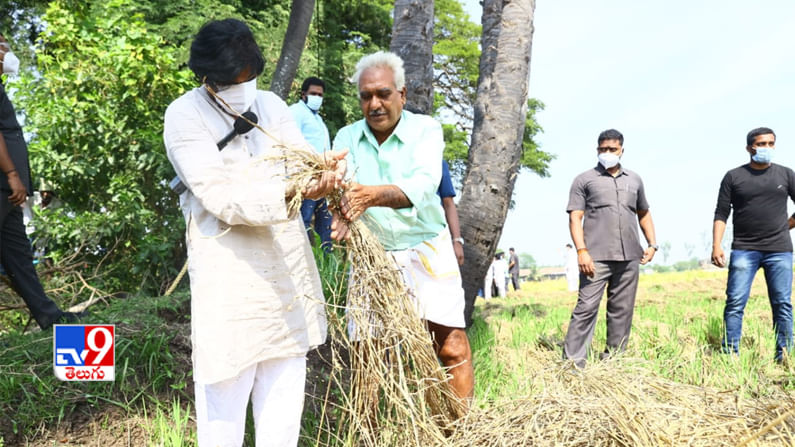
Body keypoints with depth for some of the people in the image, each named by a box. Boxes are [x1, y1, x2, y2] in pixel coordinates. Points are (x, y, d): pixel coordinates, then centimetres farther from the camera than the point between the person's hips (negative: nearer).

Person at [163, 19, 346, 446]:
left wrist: (329, 171, -28)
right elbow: (221, 196, -20)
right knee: (226, 382, 0)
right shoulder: (184, 116, -10)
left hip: (286, 260, 5)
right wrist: (291, 193, -33)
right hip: (229, 267, -5)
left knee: (285, 374, 15)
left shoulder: (271, 105, 7)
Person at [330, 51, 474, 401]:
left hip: (426, 251, -1)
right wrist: (344, 211, -43)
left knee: (452, 349, -3)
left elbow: (422, 185, -25)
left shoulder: (425, 129, -6)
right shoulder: (347, 137, 2)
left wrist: (373, 195, -45)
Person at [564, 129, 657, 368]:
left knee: (622, 311, 6)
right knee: (586, 308, -11)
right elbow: (575, 218, -1)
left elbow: (644, 213, 27)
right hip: (596, 257, -4)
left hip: (629, 257, 5)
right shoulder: (584, 180, 6)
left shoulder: (634, 180, 19)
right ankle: (573, 363, -10)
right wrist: (581, 250, -14)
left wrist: (652, 244, 13)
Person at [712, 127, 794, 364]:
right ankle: (730, 355, -2)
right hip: (744, 250, -1)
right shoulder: (734, 177, 5)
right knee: (735, 303, -6)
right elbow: (721, 214, 2)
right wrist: (716, 246, -7)